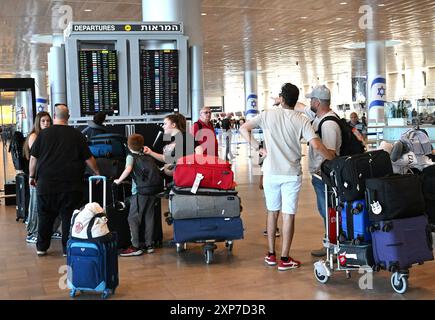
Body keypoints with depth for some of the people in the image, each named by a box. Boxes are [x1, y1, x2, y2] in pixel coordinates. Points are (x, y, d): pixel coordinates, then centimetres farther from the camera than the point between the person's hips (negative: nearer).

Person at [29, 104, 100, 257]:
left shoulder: (44, 134, 0)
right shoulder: (76, 135, -1)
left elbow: (33, 158, 4)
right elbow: (88, 158, 2)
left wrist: (31, 176, 16)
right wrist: (97, 172, 17)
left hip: (46, 183, 1)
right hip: (70, 184, -1)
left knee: (45, 216, 13)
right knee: (68, 216, 6)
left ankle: (41, 247, 21)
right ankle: (68, 248, 9)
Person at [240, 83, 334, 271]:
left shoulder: (268, 115, -1)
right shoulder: (301, 121, -5)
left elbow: (243, 129, -5)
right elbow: (316, 145, -14)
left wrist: (258, 148, 0)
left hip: (271, 172, 2)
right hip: (292, 174, -2)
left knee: (272, 212, 15)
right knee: (288, 215, 2)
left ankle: (271, 255, 22)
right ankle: (284, 259, 6)